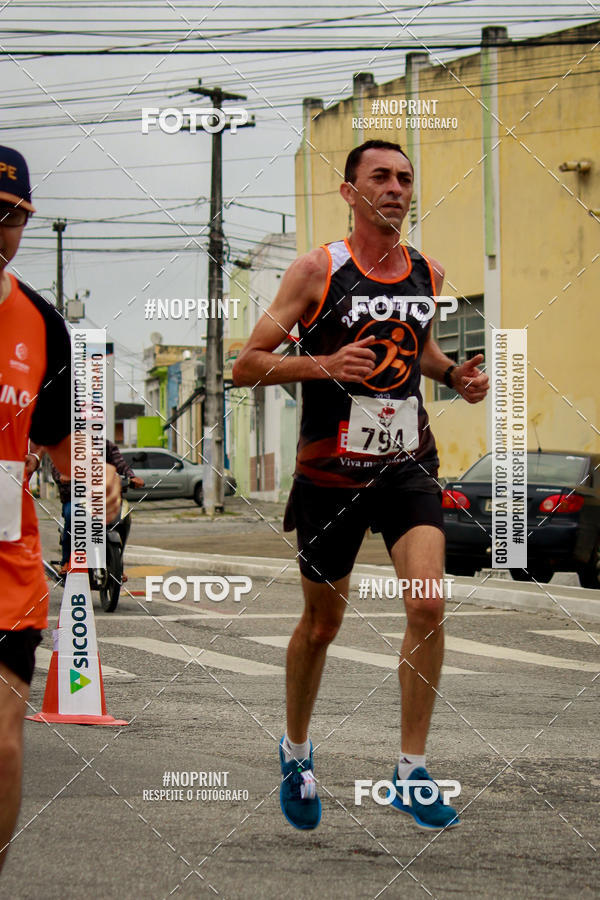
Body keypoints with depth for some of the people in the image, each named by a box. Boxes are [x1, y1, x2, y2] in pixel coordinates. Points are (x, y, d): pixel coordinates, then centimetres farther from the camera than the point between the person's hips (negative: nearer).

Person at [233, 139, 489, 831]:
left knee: (427, 605, -18)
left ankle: (411, 773, -8)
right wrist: (324, 365, -23)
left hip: (408, 464, 3)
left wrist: (454, 374, 7)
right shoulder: (317, 270, -8)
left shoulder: (428, 274, 6)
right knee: (321, 622, 11)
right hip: (330, 472, -2)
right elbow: (246, 365, -7)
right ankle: (295, 751, 37)